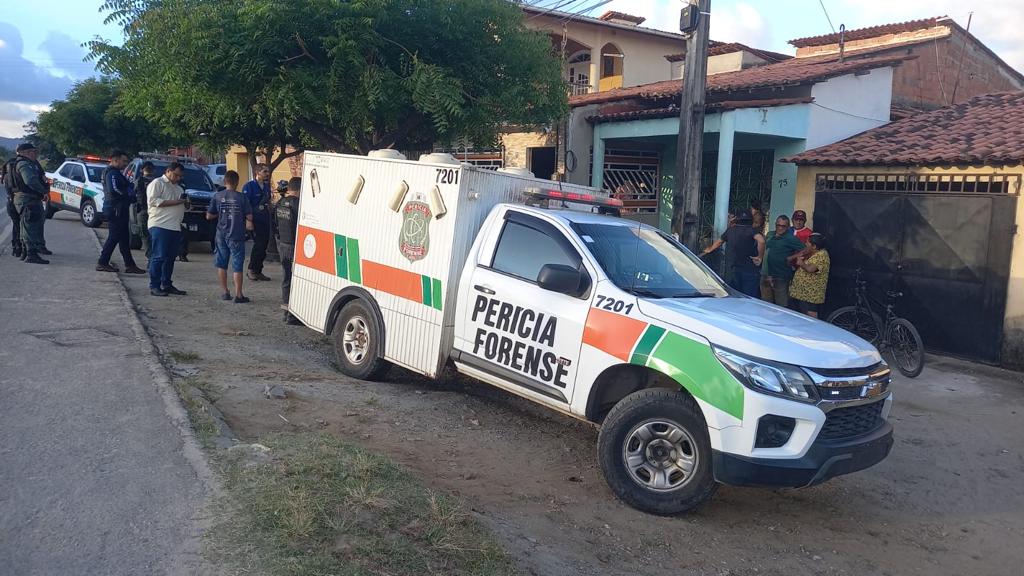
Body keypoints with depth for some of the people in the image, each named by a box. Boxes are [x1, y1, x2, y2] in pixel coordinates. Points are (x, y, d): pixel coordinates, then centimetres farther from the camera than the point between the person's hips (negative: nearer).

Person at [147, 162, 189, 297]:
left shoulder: (178, 187, 25)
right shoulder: (157, 183, 0)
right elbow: (152, 201, -13)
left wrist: (184, 202, 8)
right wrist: (174, 202, -15)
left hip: (175, 227, 8)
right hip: (160, 226, -8)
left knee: (170, 258, 10)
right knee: (159, 257, -8)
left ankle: (167, 284, 17)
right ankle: (154, 286, -5)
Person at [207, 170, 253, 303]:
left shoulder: (218, 196, -1)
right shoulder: (241, 197, -8)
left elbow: (209, 216, 3)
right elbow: (249, 217, -8)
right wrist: (248, 224, 12)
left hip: (221, 235, 3)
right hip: (236, 236, -3)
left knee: (221, 264, 15)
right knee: (237, 266, 1)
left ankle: (224, 292, 18)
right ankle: (238, 295, 0)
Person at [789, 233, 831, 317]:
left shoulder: (822, 255, -14)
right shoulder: (811, 254, 16)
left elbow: (810, 269, -26)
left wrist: (801, 263, -8)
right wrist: (800, 259, 6)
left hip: (811, 295, -10)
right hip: (801, 292, 10)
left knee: (810, 317, -11)